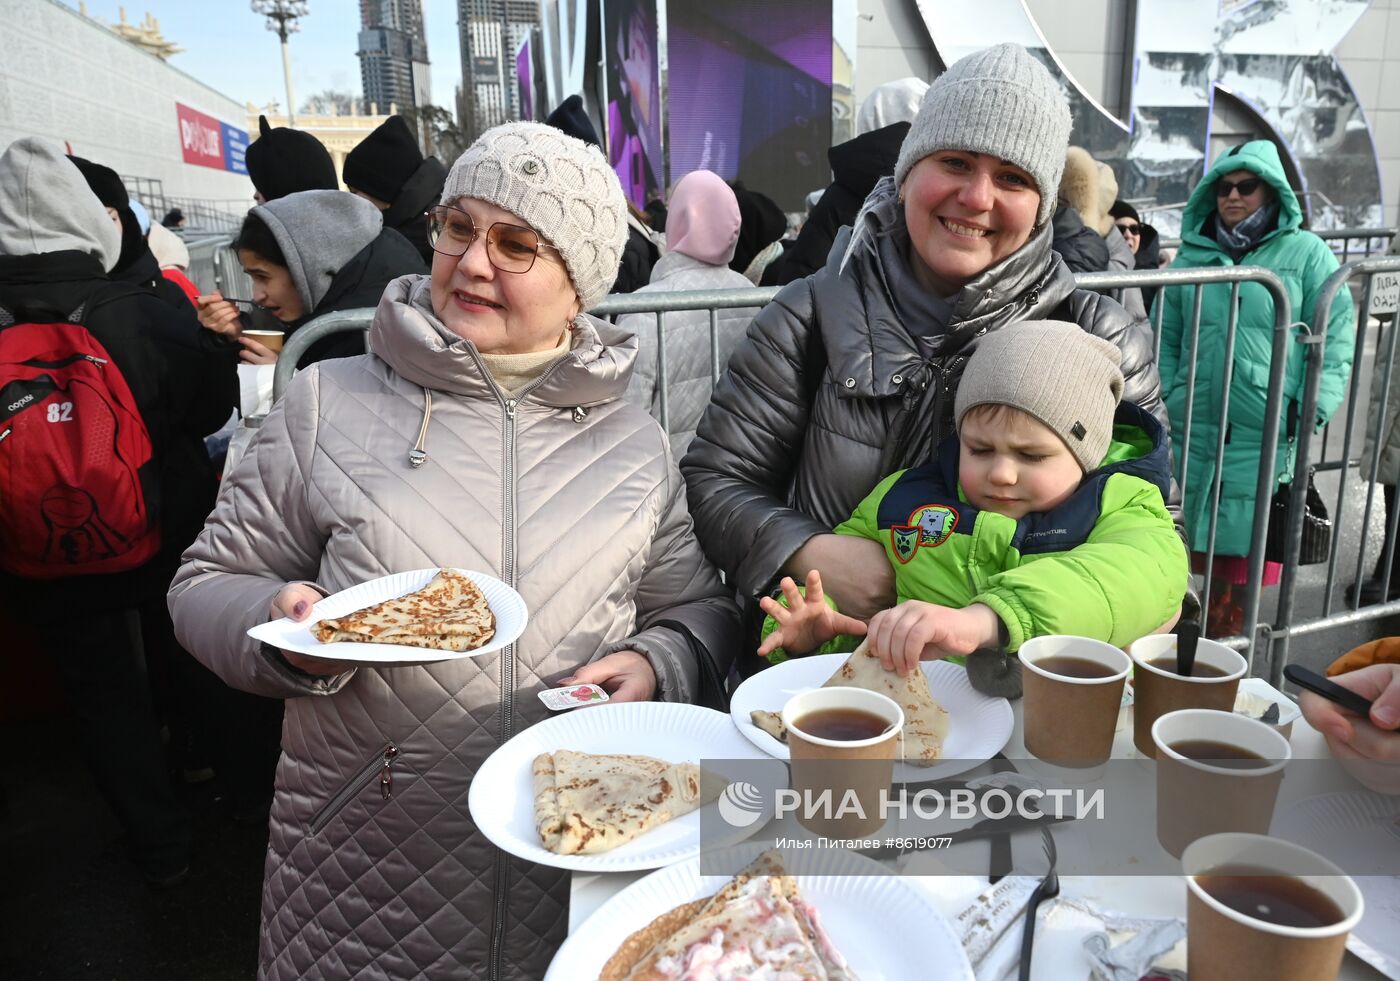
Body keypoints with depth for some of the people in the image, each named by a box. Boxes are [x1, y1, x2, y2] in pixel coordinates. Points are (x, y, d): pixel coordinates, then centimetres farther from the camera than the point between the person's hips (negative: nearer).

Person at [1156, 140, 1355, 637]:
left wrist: (1310, 411, -10)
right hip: (1195, 433, 3)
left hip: (1270, 440, -2)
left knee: (1248, 552, -1)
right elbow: (1167, 338, 14)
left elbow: (1335, 340, 0)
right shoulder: (1193, 255, 13)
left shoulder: (1306, 253, 5)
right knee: (1205, 552, 9)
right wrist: (1169, 398, 3)